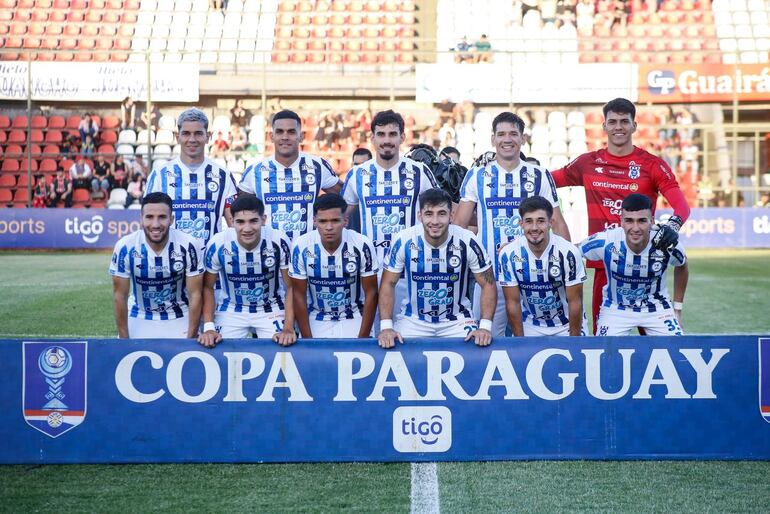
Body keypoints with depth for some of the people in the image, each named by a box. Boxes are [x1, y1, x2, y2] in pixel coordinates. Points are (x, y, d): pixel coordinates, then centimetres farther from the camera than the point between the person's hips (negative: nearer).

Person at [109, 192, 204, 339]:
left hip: (179, 319, 0)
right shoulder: (126, 247, -19)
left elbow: (195, 294, -12)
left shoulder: (188, 246, -20)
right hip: (139, 320, 0)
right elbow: (120, 295, -9)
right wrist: (124, 339, -7)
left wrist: (191, 338, -12)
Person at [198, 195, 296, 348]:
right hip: (230, 309, 0)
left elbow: (291, 287, -13)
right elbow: (208, 287, -8)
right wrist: (209, 327, -19)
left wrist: (288, 328, -23)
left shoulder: (279, 242, -23)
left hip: (271, 309, 0)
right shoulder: (218, 244, -22)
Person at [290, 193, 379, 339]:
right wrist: (308, 340, -10)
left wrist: (363, 339, -12)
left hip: (354, 319, 0)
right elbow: (299, 295, -6)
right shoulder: (301, 246, -15)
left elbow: (371, 293, -8)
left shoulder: (362, 245, -16)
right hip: (317, 320, 1)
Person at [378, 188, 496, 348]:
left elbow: (488, 284, -7)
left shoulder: (467, 242, -16)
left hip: (457, 319, 0)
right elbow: (388, 284, -5)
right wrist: (386, 326, -16)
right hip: (413, 318, 0)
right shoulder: (404, 241, -15)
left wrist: (485, 326, -18)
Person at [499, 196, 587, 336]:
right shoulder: (509, 254, -15)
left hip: (567, 324, -1)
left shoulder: (568, 253, -19)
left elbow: (575, 301, -12)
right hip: (530, 326, 1)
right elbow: (513, 302, -8)